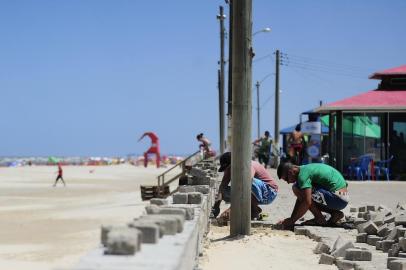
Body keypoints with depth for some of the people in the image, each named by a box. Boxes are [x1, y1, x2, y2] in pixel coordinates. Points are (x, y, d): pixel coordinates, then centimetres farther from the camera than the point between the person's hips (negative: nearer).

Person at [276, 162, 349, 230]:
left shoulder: (303, 174, -14)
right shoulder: (305, 169, 16)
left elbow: (307, 202, -22)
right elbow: (300, 198, 22)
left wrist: (292, 220, -13)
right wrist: (290, 219, 18)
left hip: (337, 198, -10)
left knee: (296, 188, -11)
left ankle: (320, 219, -6)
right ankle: (335, 213, 10)